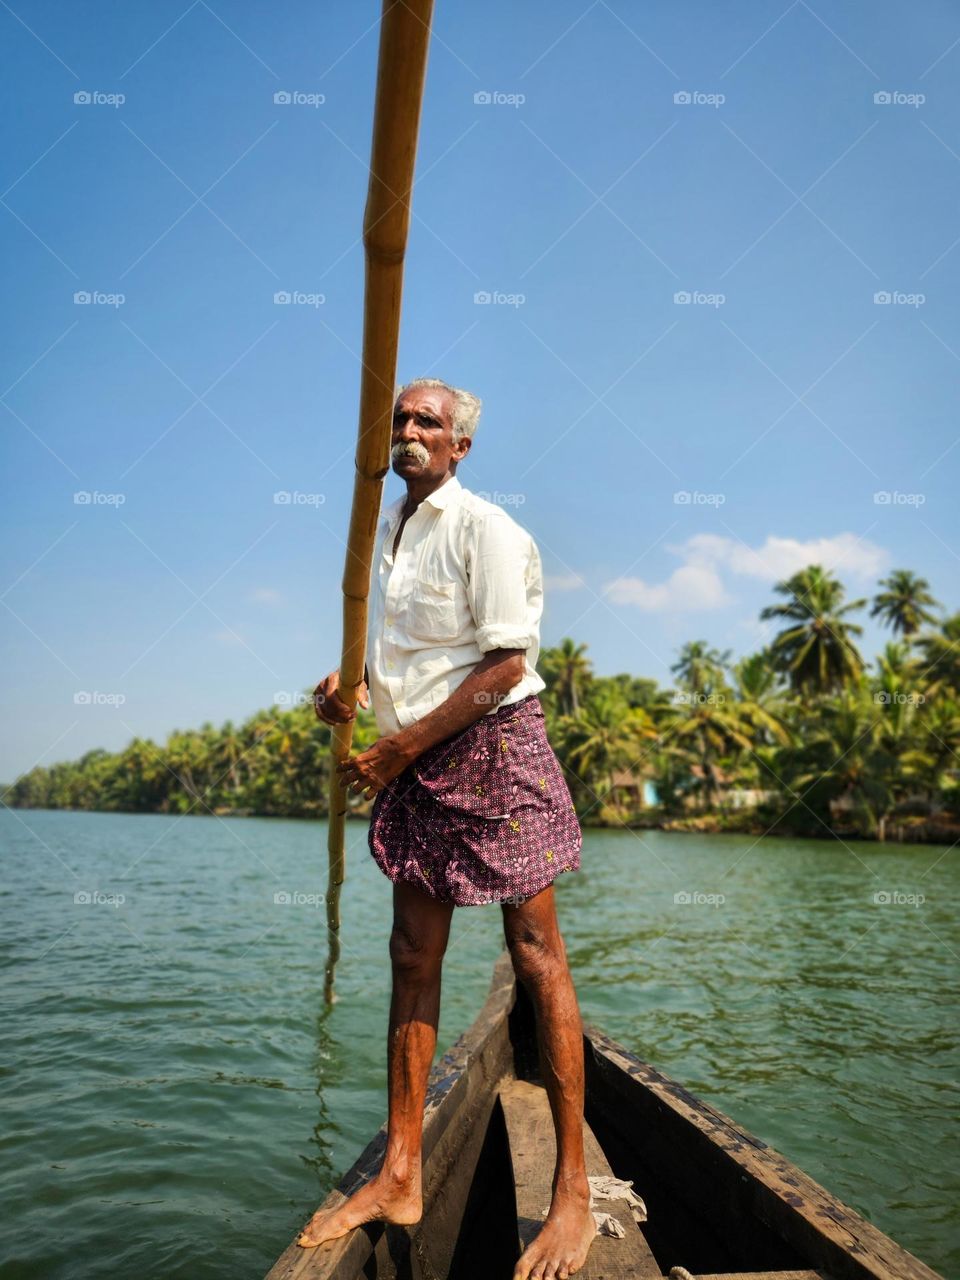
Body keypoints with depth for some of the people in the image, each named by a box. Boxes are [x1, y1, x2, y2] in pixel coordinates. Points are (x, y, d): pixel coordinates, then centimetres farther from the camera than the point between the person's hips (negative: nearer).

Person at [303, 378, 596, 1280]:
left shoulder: (483, 527, -9)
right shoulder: (384, 531, 14)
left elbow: (505, 663, -16)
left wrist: (397, 750, -16)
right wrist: (347, 681, 1)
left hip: (495, 743, -7)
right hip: (416, 763, 7)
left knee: (536, 956, -3)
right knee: (413, 958, 7)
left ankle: (573, 1194, 8)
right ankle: (399, 1178, 17)